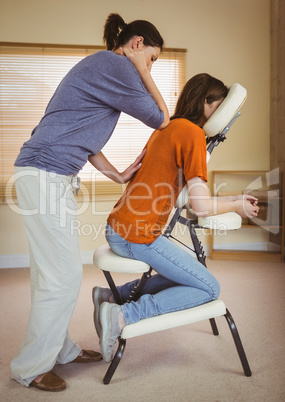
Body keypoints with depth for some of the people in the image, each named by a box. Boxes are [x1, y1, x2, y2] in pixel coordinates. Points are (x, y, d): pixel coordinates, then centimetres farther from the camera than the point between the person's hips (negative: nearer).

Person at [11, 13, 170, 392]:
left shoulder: (99, 66, 22)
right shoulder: (115, 66, -10)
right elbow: (162, 119, -4)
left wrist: (117, 174, 17)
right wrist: (140, 68, 3)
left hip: (49, 176, 10)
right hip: (46, 175, -10)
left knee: (55, 272, 16)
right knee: (63, 276, -4)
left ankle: (60, 349, 30)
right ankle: (31, 367, 12)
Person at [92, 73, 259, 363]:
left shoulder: (166, 128, 16)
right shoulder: (192, 133, -11)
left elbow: (183, 193, 19)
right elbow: (201, 206, -16)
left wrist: (234, 199, 18)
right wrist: (237, 206, 4)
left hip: (117, 229, 9)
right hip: (137, 235, -9)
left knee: (185, 273, 22)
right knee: (209, 289, 1)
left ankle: (113, 295, 15)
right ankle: (123, 315, -9)